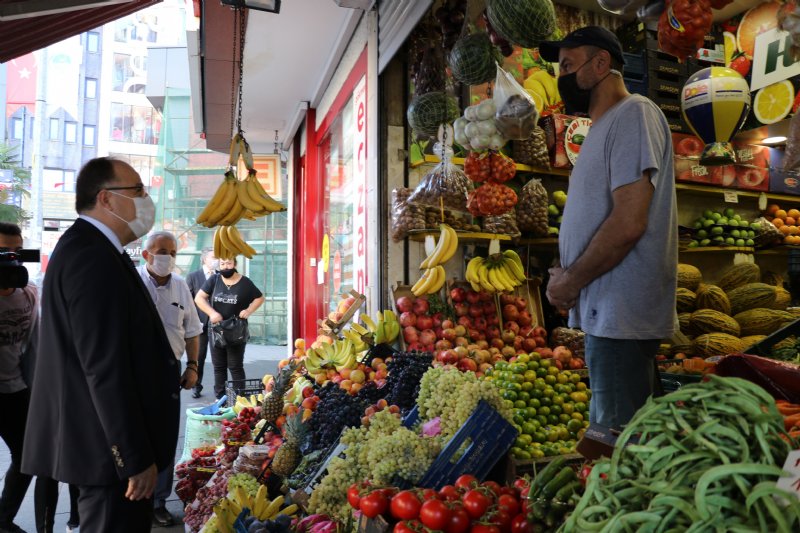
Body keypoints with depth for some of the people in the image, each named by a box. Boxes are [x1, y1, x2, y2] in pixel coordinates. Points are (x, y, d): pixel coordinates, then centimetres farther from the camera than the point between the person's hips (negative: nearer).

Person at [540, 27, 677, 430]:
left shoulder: (633, 115, -9)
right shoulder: (604, 127, 21)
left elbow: (629, 223, -20)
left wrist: (569, 282, -10)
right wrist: (567, 277, 5)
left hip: (621, 316, -10)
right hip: (605, 311, 10)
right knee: (610, 434, 17)